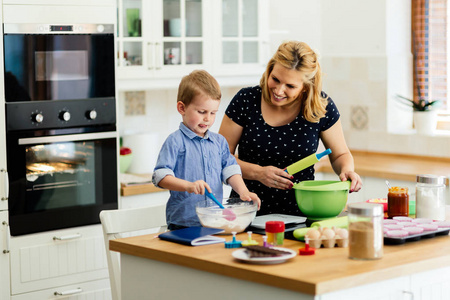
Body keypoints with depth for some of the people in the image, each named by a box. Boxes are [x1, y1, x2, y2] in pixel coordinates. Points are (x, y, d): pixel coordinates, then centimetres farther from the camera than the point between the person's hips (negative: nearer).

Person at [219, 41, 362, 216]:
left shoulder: (321, 106, -2)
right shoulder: (246, 100, -5)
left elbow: (340, 154, 12)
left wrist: (346, 170, -9)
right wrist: (258, 172, -15)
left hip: (299, 213, 1)